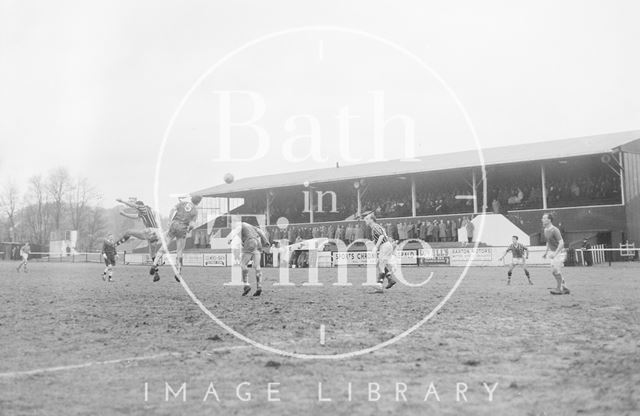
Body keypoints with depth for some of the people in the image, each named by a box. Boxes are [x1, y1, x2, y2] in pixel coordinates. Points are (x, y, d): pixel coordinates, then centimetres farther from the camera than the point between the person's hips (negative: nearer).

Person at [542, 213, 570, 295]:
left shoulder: (554, 230, -21)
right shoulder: (546, 230, 7)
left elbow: (561, 243, -24)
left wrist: (555, 253, -29)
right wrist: (546, 252, 16)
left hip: (559, 252, -9)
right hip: (552, 252, 9)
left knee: (557, 270, -9)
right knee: (553, 272, 7)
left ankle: (559, 289, 5)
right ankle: (564, 288, 17)